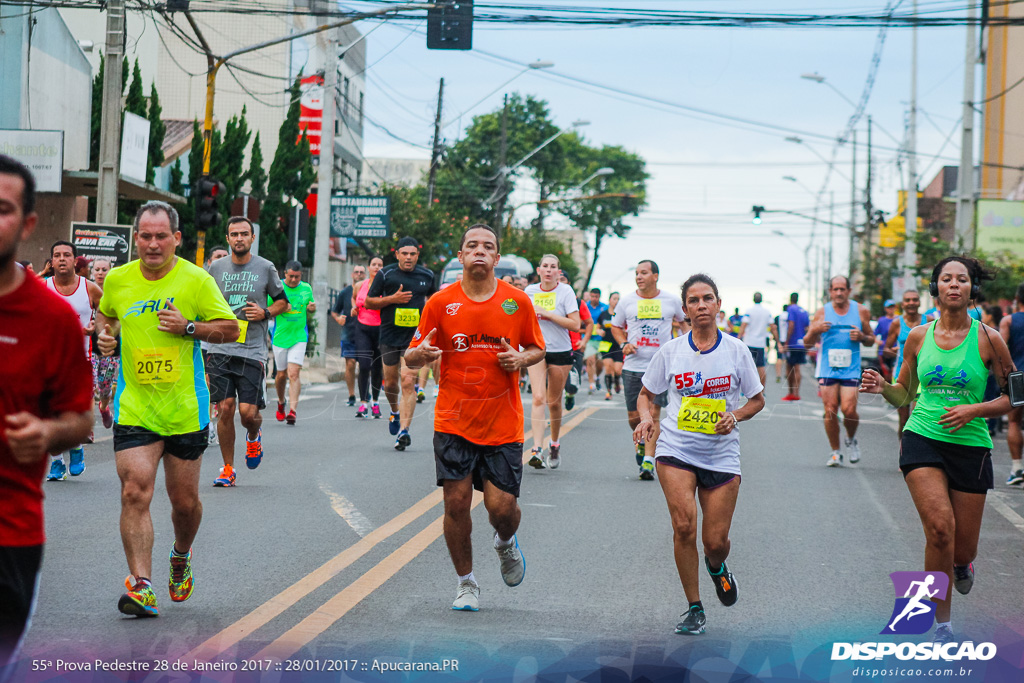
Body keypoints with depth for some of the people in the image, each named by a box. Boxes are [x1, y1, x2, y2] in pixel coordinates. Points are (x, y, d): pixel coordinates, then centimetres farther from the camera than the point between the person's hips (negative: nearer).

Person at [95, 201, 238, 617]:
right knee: (134, 493, -14)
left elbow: (231, 329, -2)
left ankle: (181, 557, 39)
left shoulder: (196, 280, -5)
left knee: (185, 501, 8)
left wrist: (189, 327, -16)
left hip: (185, 409, -1)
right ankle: (141, 585, -15)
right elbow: (105, 314, 23)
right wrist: (105, 334, 2)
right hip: (133, 408, 1)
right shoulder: (118, 280, 3)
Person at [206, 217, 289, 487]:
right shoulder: (216, 268, 7)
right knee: (225, 409, -4)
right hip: (220, 350, 1)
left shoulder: (265, 268, 2)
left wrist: (266, 312, -5)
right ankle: (228, 469, 9)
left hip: (252, 351, -1)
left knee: (248, 412, -8)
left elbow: (282, 301, 13)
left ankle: (254, 436, 30)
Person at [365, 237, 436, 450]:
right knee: (390, 383, 10)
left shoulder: (427, 276, 4)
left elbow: (432, 295, 24)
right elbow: (369, 302, 1)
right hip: (389, 335, 1)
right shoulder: (385, 274, -2)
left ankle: (404, 430, -15)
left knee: (408, 381, -14)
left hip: (415, 337, -1)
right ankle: (395, 411, 42)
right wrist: (393, 299, -13)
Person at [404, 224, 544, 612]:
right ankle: (466, 583, 16)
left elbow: (537, 348, 14)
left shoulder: (518, 302, 1)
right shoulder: (440, 303, 0)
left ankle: (506, 544, 33)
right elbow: (411, 358, 5)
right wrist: (420, 355, -19)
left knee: (502, 506, -4)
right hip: (454, 422, 0)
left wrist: (522, 359, -9)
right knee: (456, 503, -3)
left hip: (503, 424, 0)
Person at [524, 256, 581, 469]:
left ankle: (555, 444, 31)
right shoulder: (530, 291, 2)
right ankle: (537, 448, -24)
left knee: (554, 402, 8)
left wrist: (547, 314, -19)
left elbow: (575, 324, -16)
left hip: (560, 352, -1)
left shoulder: (565, 291, -7)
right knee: (539, 398, -15)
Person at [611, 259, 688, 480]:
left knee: (653, 413, -12)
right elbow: (616, 327, 16)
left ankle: (649, 460, -9)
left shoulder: (671, 300, 3)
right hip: (633, 366, 2)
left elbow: (686, 321, 19)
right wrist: (624, 343, -3)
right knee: (634, 416, 5)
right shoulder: (627, 301, 4)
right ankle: (641, 441, 37)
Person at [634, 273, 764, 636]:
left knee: (716, 541, -2)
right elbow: (646, 394, 12)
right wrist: (646, 418, -9)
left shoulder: (736, 349, 0)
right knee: (684, 525, -17)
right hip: (676, 449, 0)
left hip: (721, 453, 0)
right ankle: (694, 608, -2)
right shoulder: (671, 351, 1)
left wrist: (735, 416, -11)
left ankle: (716, 566, 38)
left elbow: (757, 399, 9)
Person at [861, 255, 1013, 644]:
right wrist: (882, 388, -8)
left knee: (962, 549, 3)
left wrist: (973, 410, -14)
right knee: (940, 528, -20)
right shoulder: (918, 337, 3)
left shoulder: (987, 339, -4)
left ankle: (963, 563, 45)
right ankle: (942, 626, -5)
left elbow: (1012, 398, 2)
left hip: (971, 445, 0)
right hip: (922, 440, 0)